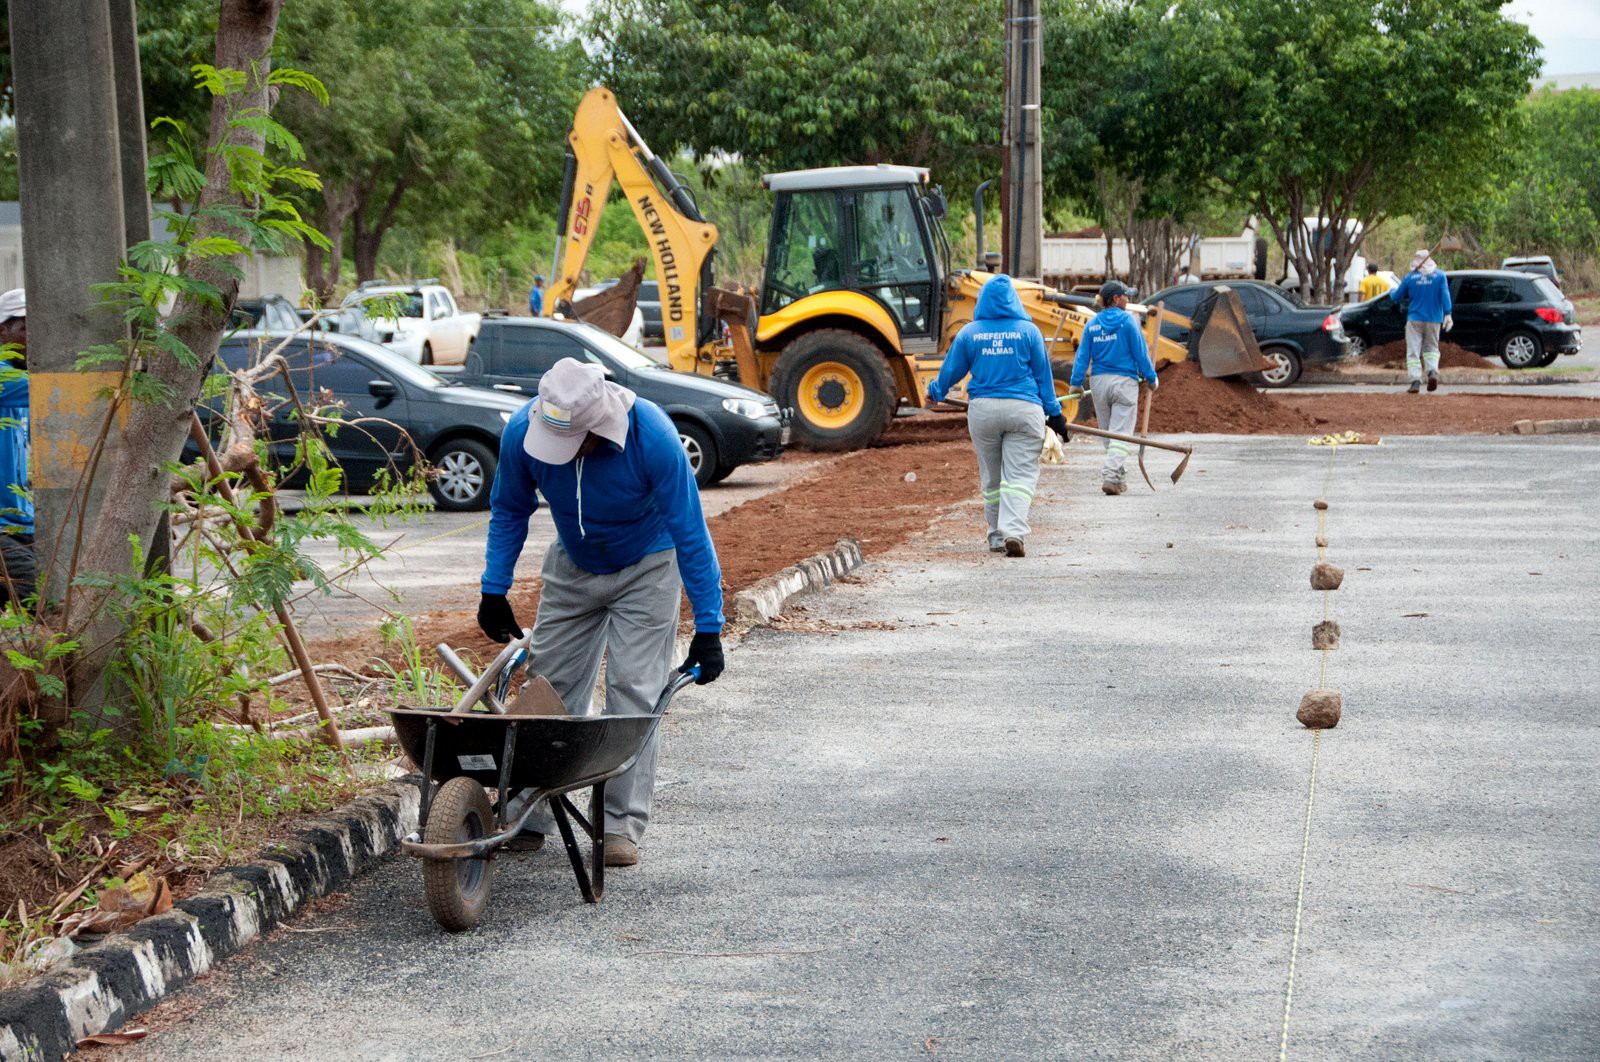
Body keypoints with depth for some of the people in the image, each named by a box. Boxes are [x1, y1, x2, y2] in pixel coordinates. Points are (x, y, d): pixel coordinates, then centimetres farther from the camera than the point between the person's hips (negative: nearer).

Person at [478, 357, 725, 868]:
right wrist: (494, 591, -6)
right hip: (572, 567, 4)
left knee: (633, 691, -11)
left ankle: (622, 826, -6)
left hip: (645, 569, -3)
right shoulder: (523, 432, -26)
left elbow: (690, 534, -27)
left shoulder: (654, 439, -36)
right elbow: (509, 510, -5)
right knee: (549, 687, 2)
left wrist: (708, 629, -25)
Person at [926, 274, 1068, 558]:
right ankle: (1014, 532, -21)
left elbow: (951, 370, 13)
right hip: (1024, 410, -2)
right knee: (1020, 475, -3)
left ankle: (997, 536, 21)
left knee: (991, 478, 15)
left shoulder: (969, 332, 3)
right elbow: (1043, 374, 4)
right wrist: (1054, 413, 11)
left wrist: (935, 392, 32)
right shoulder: (1028, 331, 0)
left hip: (983, 409, 2)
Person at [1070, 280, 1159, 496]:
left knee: (1108, 434, 15)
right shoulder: (1127, 320, -6)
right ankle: (1110, 476, -21)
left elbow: (1083, 355, 2)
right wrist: (1151, 379, 3)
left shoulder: (1092, 324, 6)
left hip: (1099, 381, 5)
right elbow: (1140, 352, -5)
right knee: (1120, 433, -6)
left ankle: (1120, 478, 22)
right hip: (1124, 381, -5)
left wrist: (1076, 382, 4)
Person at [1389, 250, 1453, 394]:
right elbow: (1445, 295, -9)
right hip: (1433, 320, 2)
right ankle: (1433, 371, -9)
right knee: (1431, 348, 16)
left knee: (1413, 352, 0)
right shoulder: (1440, 276, 1)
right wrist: (1447, 314, -10)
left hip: (1414, 319, -2)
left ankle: (1415, 380, -12)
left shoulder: (1410, 277, 0)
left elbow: (1396, 297, 9)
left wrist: (1392, 292, 31)